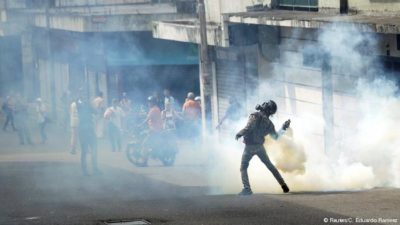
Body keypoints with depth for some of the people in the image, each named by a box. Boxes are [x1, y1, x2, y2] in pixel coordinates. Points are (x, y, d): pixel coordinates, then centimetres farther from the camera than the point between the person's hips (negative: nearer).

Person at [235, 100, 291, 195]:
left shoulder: (256, 116, -15)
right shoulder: (269, 123, 4)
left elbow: (248, 128, -27)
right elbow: (275, 136, 16)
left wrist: (239, 134, -12)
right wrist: (283, 128, 27)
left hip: (250, 147, -5)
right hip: (260, 146, 5)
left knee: (243, 168, 5)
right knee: (270, 165, 18)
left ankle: (246, 188, -11)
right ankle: (283, 185, 18)